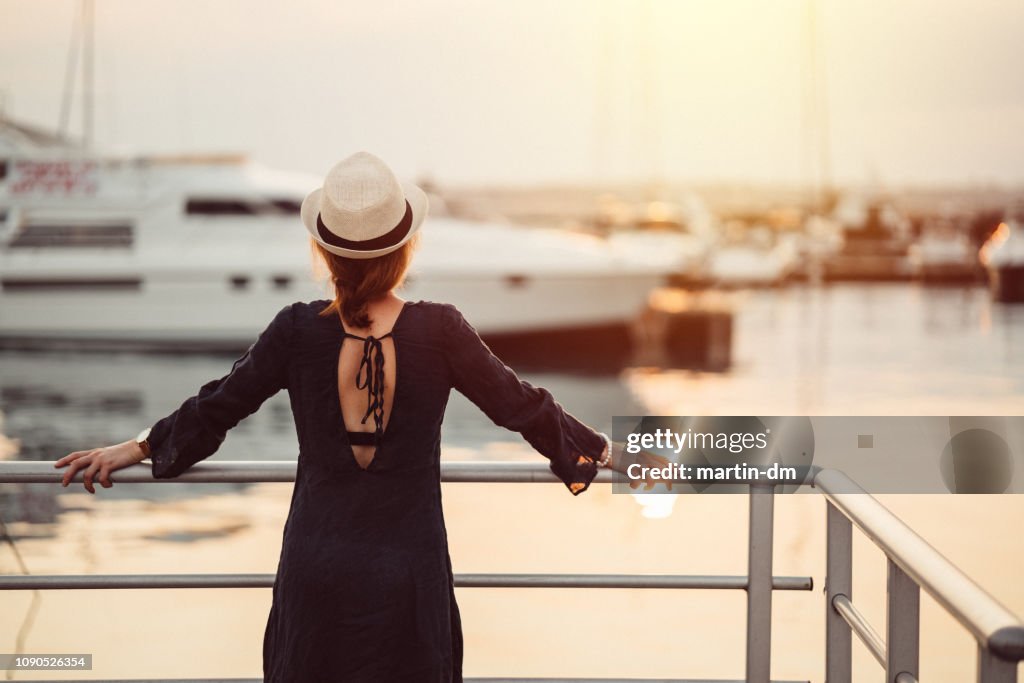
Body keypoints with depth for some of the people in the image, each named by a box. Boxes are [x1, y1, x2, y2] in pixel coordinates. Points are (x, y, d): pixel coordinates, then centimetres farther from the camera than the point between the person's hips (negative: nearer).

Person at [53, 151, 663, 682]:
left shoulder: (296, 331, -8)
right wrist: (600, 449, 19)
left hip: (315, 567, 1)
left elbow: (218, 406, 5)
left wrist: (138, 448, 23)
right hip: (408, 571, -1)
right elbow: (520, 405, 1)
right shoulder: (438, 331, -11)